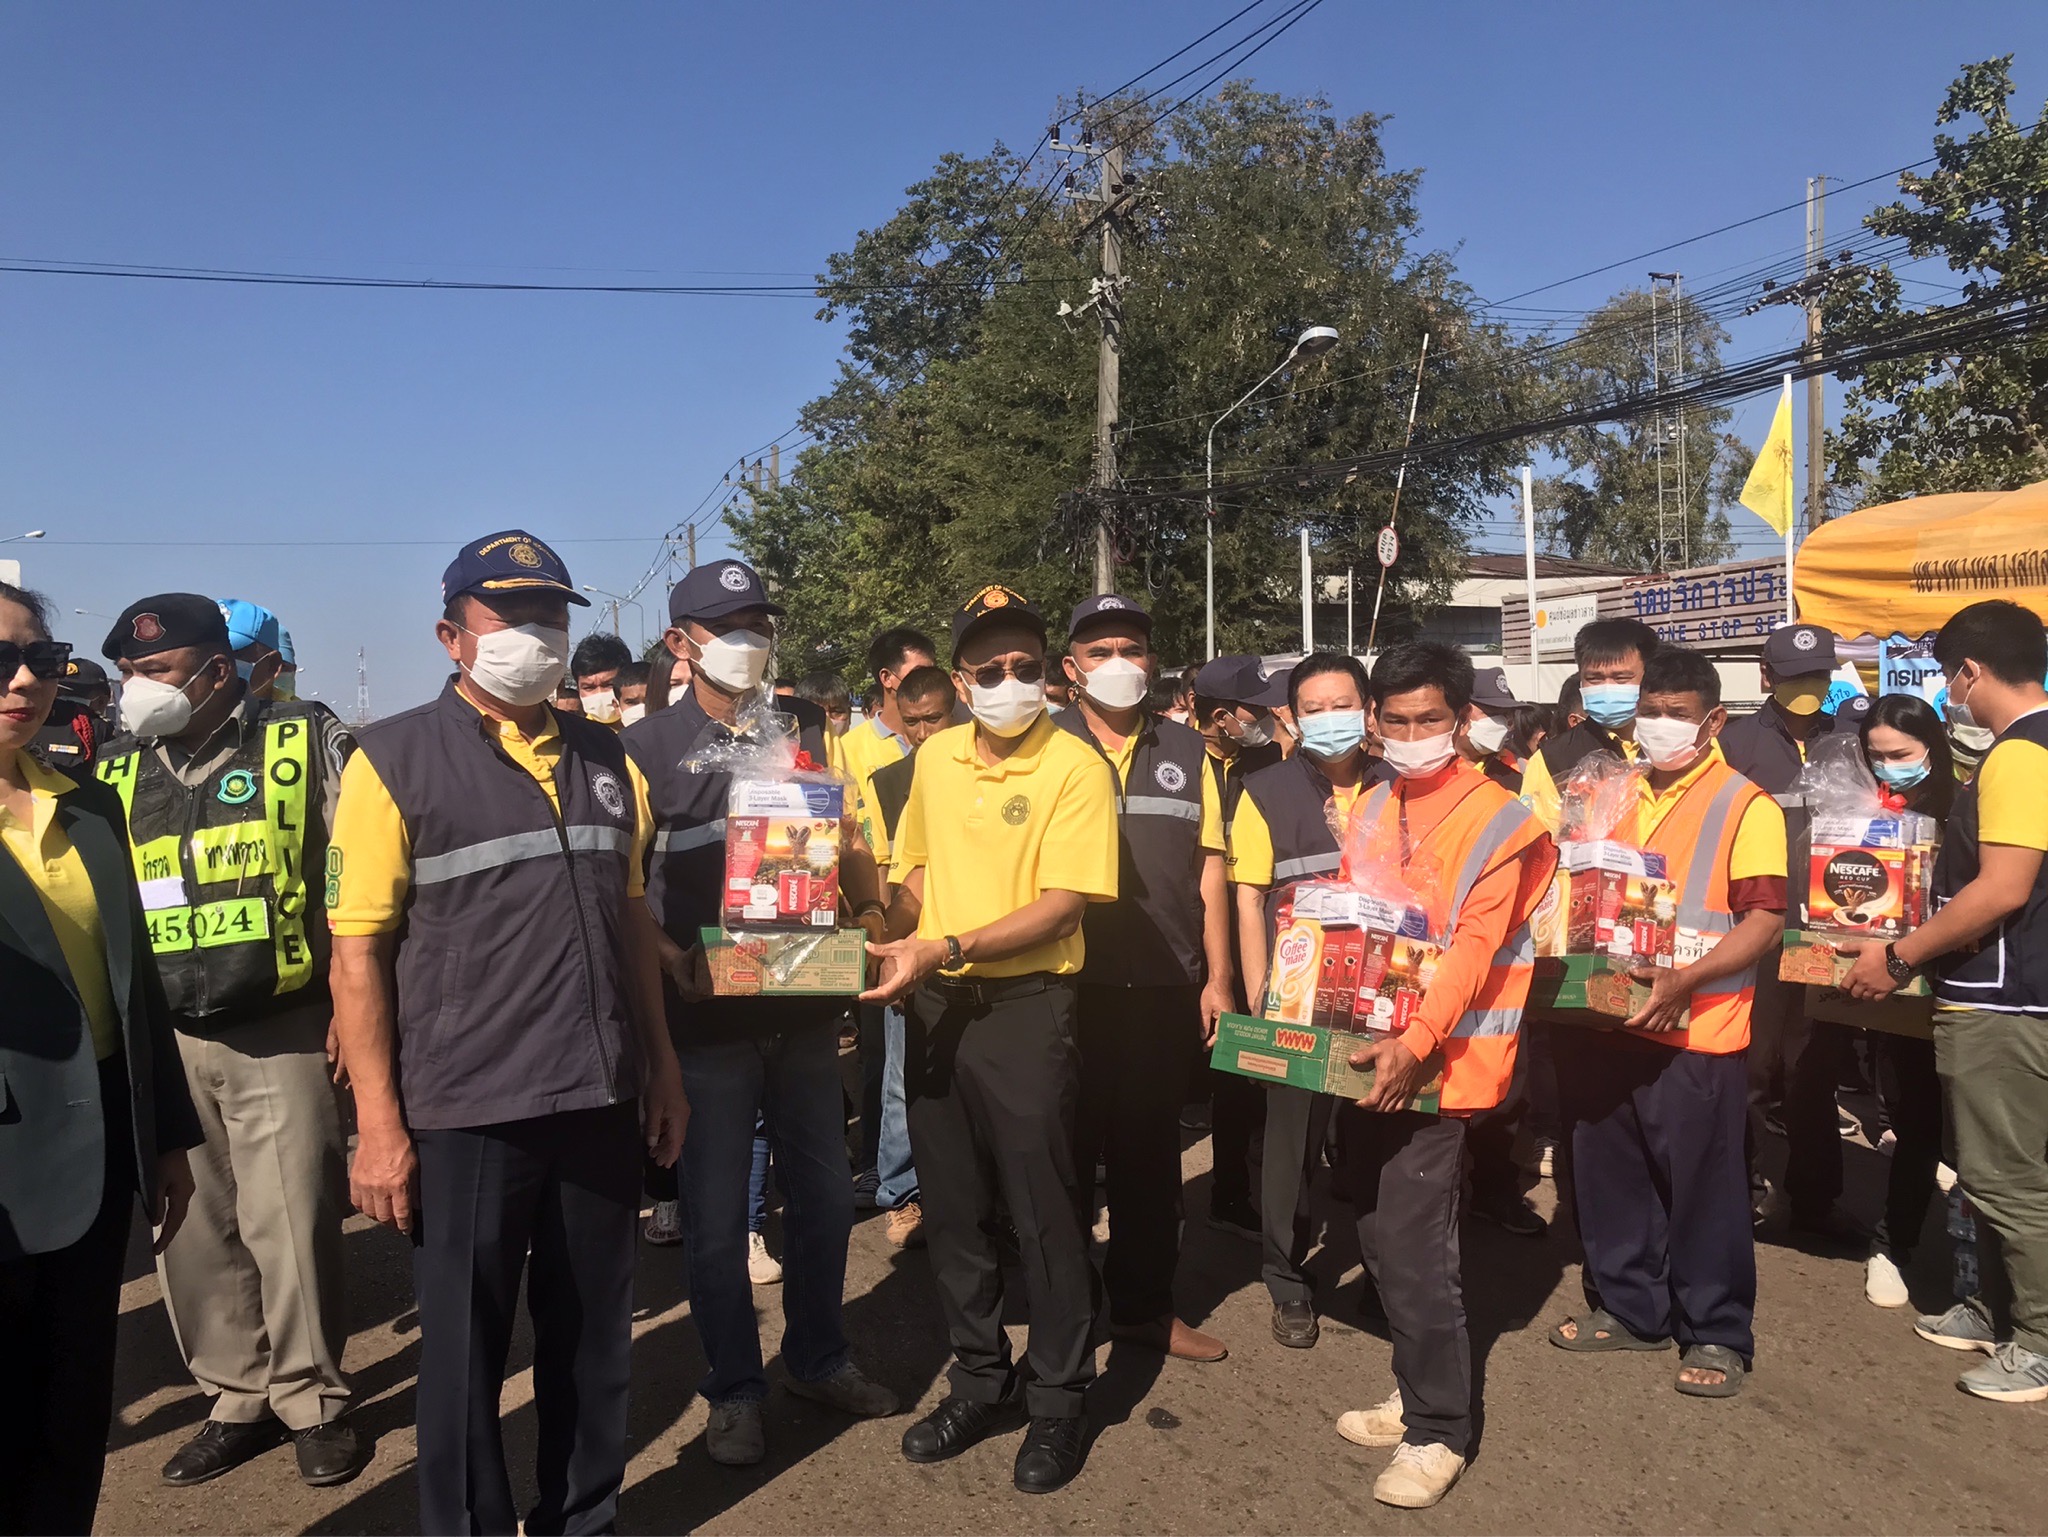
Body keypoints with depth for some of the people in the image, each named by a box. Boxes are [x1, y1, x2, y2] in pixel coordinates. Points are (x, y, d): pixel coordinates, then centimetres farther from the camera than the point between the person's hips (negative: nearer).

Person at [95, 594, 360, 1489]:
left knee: (290, 1222, 0)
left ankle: (312, 1399, 18)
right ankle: (238, 1398, 26)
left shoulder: (309, 745, -4)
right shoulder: (114, 775, 9)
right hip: (157, 1041, 4)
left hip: (282, 1032, -4)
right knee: (191, 1228, 9)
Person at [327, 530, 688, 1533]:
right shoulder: (395, 760, -6)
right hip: (465, 1111, -4)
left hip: (602, 1100, 5)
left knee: (592, 1338, 16)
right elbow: (356, 951, -9)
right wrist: (379, 1125, -12)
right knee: (465, 1349, 10)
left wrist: (659, 1060, 12)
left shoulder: (604, 758, 9)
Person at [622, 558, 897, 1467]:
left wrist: (867, 909, -4)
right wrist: (676, 961, -20)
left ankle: (819, 1358, 34)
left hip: (805, 1003, 4)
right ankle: (734, 1389, 24)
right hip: (707, 1011, -3)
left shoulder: (807, 729, 9)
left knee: (823, 1194, 15)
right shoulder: (646, 750, -3)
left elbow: (849, 838, 14)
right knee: (717, 1212, 7)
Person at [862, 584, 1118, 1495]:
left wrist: (945, 948, -23)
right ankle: (981, 1382, 32)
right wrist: (883, 941, 0)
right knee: (951, 1206, 14)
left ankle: (1058, 1401, 23)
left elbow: (1063, 905, -17)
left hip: (1024, 1007, -6)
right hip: (934, 1005, 6)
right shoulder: (935, 757, 7)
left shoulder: (1075, 767, -11)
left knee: (1042, 1211, 5)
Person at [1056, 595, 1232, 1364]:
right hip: (1072, 981, -2)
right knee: (1069, 1145, 7)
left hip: (1166, 983, 3)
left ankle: (1145, 1301, 26)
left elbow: (1208, 870, 9)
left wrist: (1217, 976, 5)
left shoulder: (1186, 752, 9)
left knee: (1151, 1148, 12)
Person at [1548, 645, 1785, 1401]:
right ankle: (1630, 1306, 31)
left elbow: (1764, 920, -14)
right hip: (1604, 1020, 6)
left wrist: (1685, 979, -27)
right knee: (1610, 1175, 14)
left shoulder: (1745, 806, -7)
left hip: (1694, 1030, -6)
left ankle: (1717, 1333, 19)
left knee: (1702, 1188, 5)